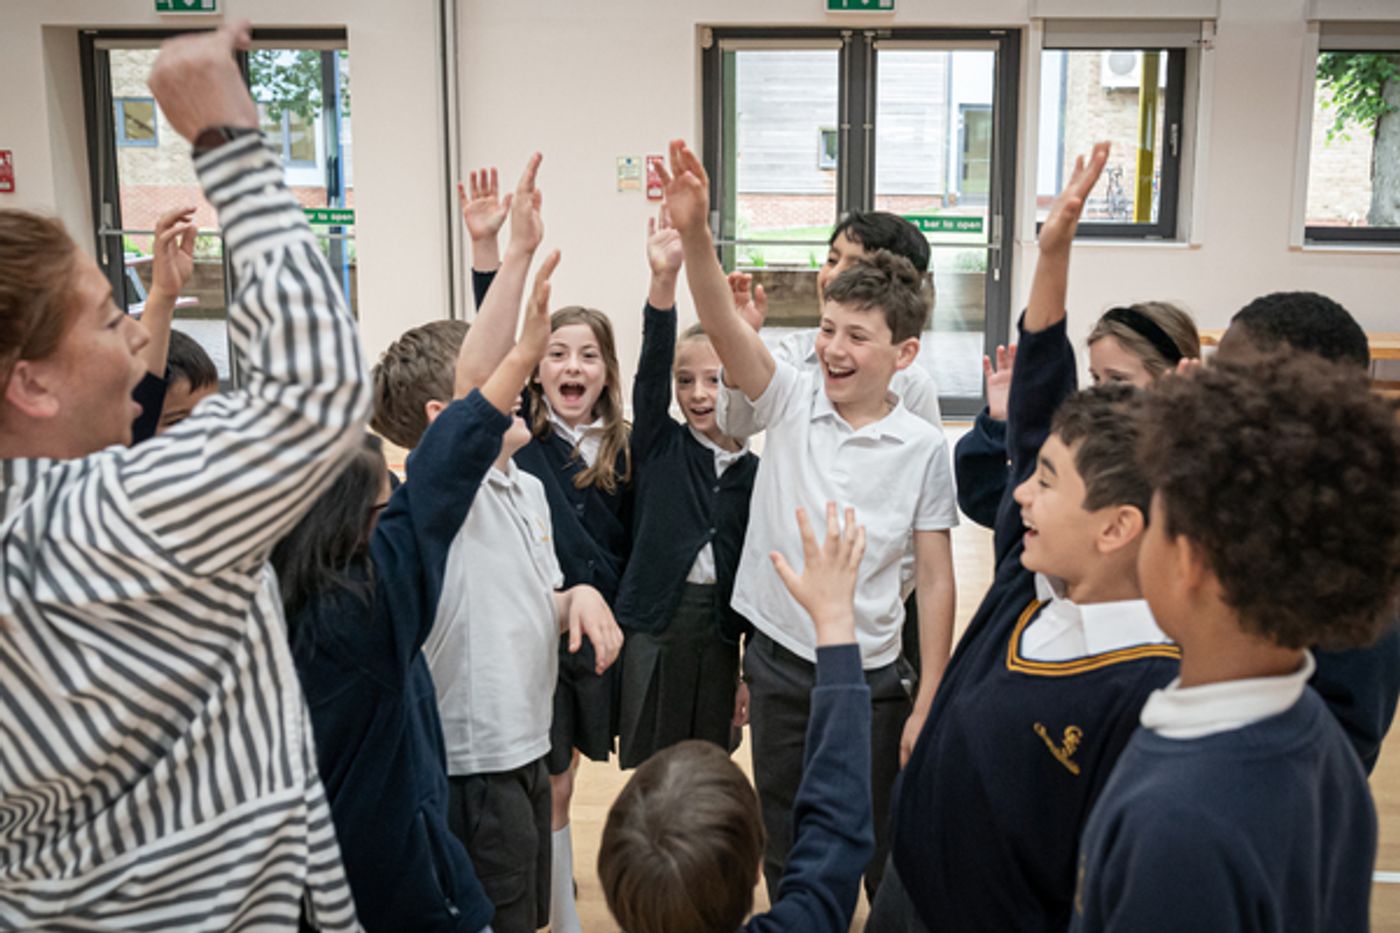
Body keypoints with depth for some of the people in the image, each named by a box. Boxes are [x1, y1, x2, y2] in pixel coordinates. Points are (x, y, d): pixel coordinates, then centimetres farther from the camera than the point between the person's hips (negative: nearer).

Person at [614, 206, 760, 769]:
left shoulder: (756, 473, 1)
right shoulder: (658, 446, -1)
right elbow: (650, 367, -18)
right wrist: (663, 281, -34)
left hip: (720, 633, 1)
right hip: (655, 625, -1)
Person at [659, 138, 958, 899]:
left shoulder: (924, 449, -8)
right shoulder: (791, 401, -5)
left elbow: (936, 581, -5)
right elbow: (723, 324, -21)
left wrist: (927, 707, -7)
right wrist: (694, 232, -39)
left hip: (870, 678, -1)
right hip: (779, 665, 2)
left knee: (885, 857, 12)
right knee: (787, 856, 17)